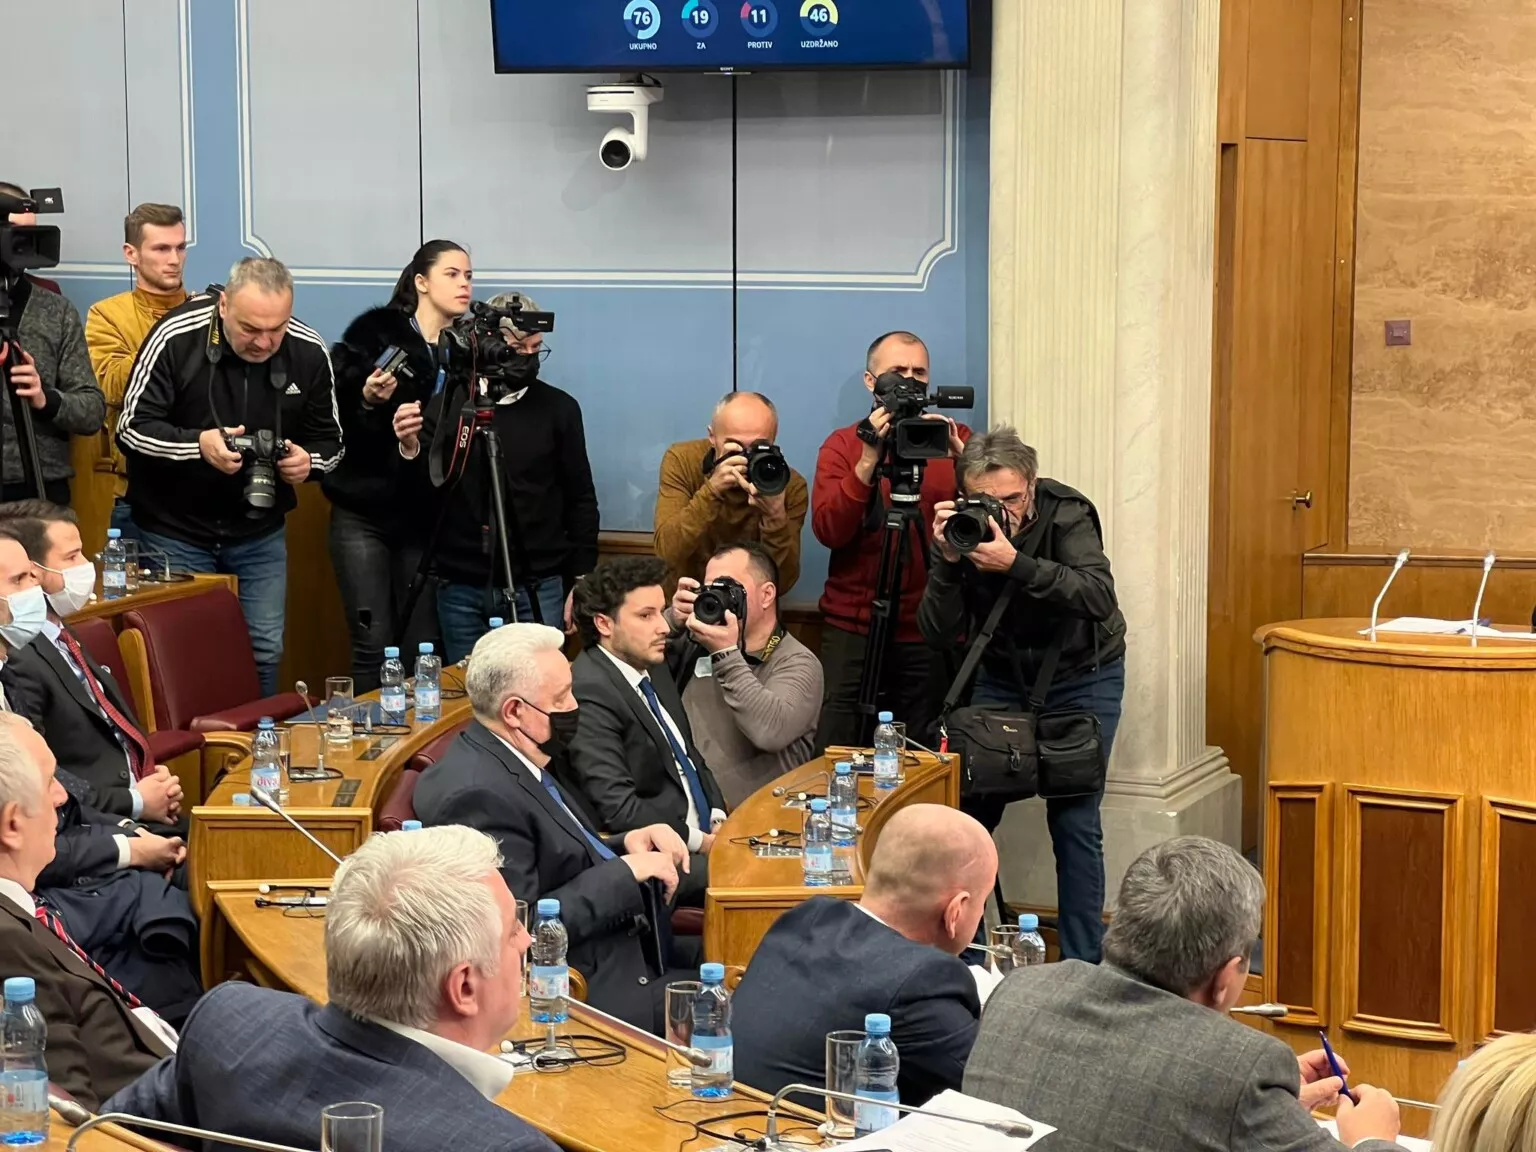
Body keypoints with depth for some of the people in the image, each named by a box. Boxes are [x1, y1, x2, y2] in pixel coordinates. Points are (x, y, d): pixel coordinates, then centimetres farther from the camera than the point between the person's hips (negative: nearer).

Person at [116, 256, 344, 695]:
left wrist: (309, 461, -20)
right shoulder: (176, 337, -18)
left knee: (264, 651, 6)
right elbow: (132, 429, -16)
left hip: (260, 534, 3)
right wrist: (198, 444, -32)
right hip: (174, 529, -3)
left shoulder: (309, 352, -8)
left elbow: (329, 441, 4)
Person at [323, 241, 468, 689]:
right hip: (364, 513, -3)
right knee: (373, 645, -7)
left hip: (423, 518, 3)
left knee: (422, 649, -1)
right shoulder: (376, 334, -2)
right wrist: (369, 403, -21)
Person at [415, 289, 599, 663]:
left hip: (537, 589, -1)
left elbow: (581, 499, 7)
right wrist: (411, 450, -19)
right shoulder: (448, 403, 4)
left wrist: (582, 581, 2)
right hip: (462, 588, 1)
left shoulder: (559, 408, 4)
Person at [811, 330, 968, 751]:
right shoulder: (844, 444, 6)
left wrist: (959, 459, -20)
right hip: (852, 627, 0)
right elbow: (828, 530, -10)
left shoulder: (954, 439, 7)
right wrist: (868, 460, -19)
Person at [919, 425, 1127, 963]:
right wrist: (947, 562, -34)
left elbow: (1099, 597, -37)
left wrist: (1016, 565, -45)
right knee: (972, 808, -3)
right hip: (1002, 676, 3)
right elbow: (939, 632, -18)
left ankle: (1082, 963, 3)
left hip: (1082, 677, -3)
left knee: (1074, 819, -8)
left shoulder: (1067, 514, -22)